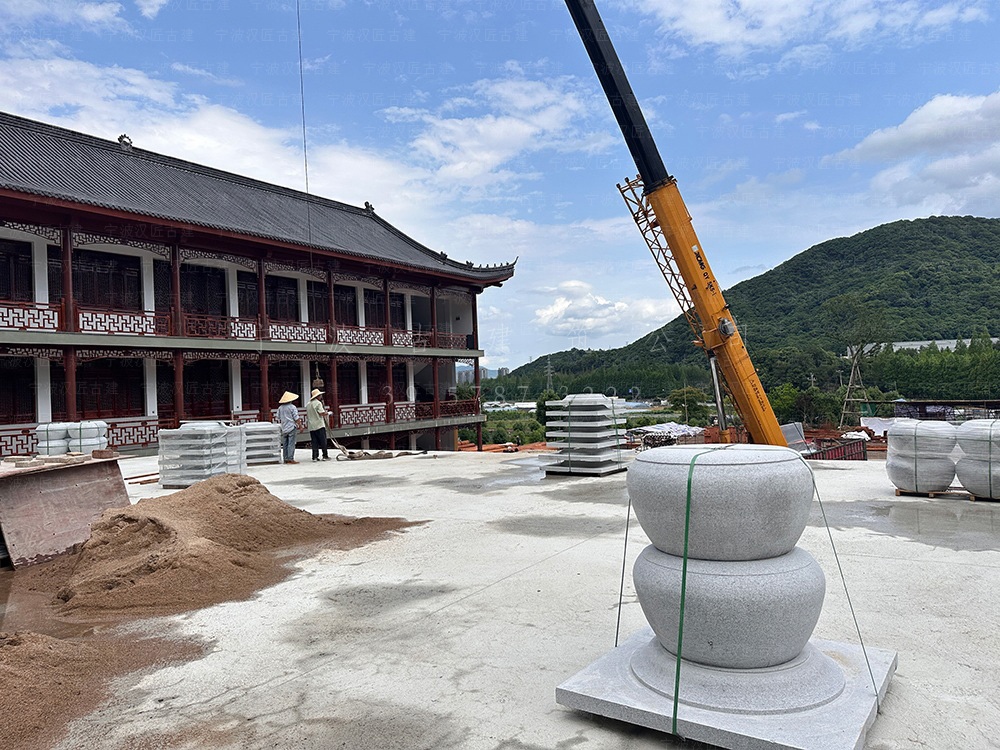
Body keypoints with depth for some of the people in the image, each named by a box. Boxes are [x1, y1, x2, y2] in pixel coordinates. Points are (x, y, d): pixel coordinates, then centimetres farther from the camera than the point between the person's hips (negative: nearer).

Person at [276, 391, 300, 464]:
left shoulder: (280, 408, 7)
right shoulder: (292, 407, -8)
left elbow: (278, 419, 13)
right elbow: (296, 418, -10)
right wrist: (299, 426, -2)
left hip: (283, 429, 6)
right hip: (291, 427, -6)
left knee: (285, 444, 9)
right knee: (291, 444, -5)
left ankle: (286, 459, 12)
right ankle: (290, 459, -7)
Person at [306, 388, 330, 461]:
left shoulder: (307, 405, 12)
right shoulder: (318, 403, -9)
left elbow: (307, 415, 17)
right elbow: (322, 413, -14)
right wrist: (327, 413, 4)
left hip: (311, 426, 6)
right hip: (319, 425, -6)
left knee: (314, 442, 7)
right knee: (323, 441, 1)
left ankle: (315, 457, 4)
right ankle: (325, 456, 3)